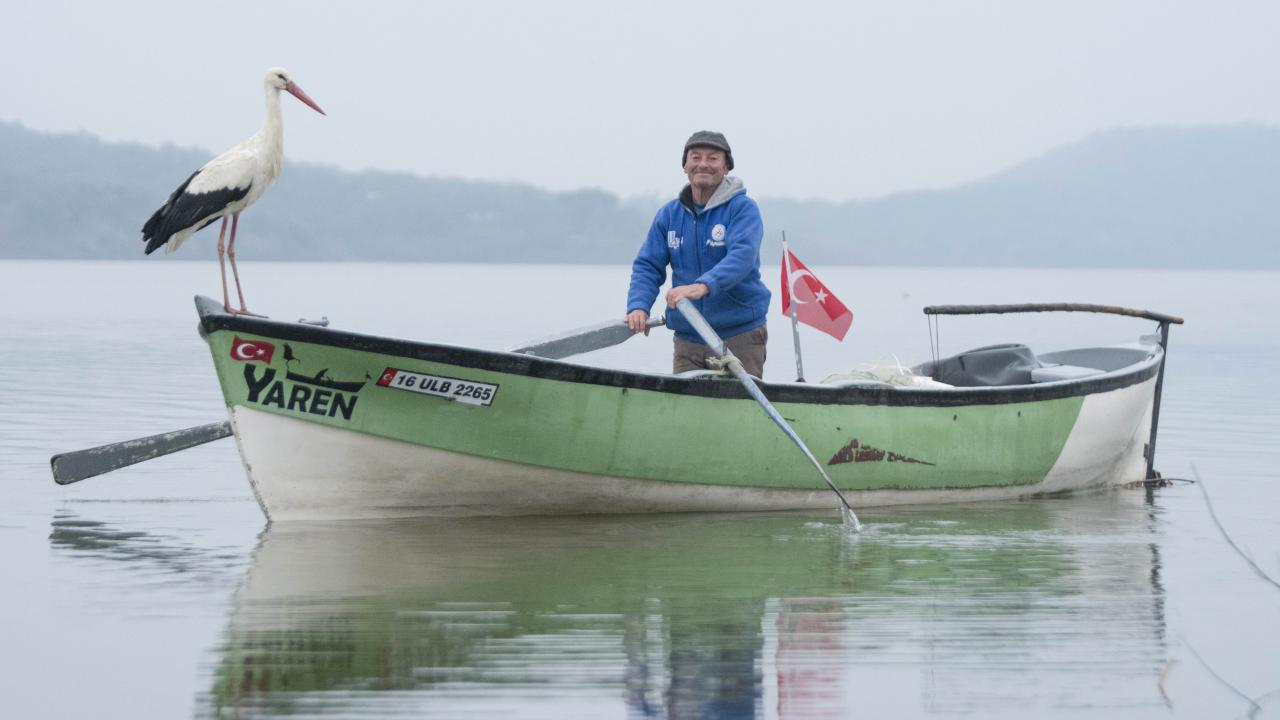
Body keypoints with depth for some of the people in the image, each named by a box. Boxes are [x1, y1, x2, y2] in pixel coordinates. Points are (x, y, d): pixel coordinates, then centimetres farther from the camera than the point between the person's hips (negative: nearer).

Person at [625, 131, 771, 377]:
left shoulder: (743, 208, -6)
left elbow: (742, 256, -22)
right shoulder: (669, 214, 9)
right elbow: (648, 266, 5)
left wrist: (704, 285, -39)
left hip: (740, 337, -4)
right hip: (687, 338, 4)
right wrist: (638, 306, -15)